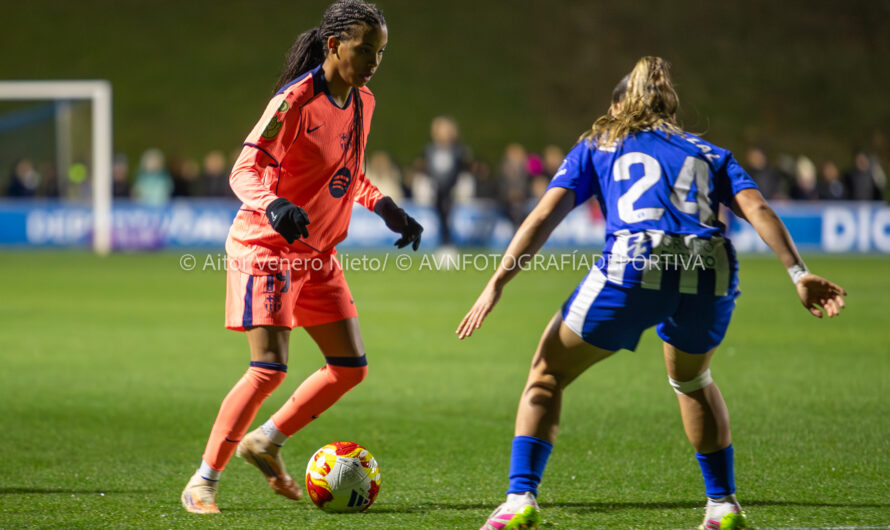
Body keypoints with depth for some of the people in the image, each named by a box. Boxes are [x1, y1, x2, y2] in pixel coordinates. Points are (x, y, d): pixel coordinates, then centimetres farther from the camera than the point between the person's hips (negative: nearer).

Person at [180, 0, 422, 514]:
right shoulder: (297, 100, -19)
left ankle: (266, 443, 22)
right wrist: (273, 206, -42)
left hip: (318, 253, 8)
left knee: (351, 366, 6)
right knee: (269, 369, -17)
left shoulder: (363, 103, 5)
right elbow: (245, 171, -23)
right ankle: (203, 483, -8)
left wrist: (386, 208, 7)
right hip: (267, 246, -8)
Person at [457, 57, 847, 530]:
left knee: (547, 375, 15)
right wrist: (799, 273, 4)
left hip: (631, 268, -3)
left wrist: (497, 283, 7)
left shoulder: (597, 146, 25)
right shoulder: (708, 153, 29)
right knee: (692, 381, 33)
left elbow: (543, 216, 11)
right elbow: (757, 210, 11)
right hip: (710, 275, 3)